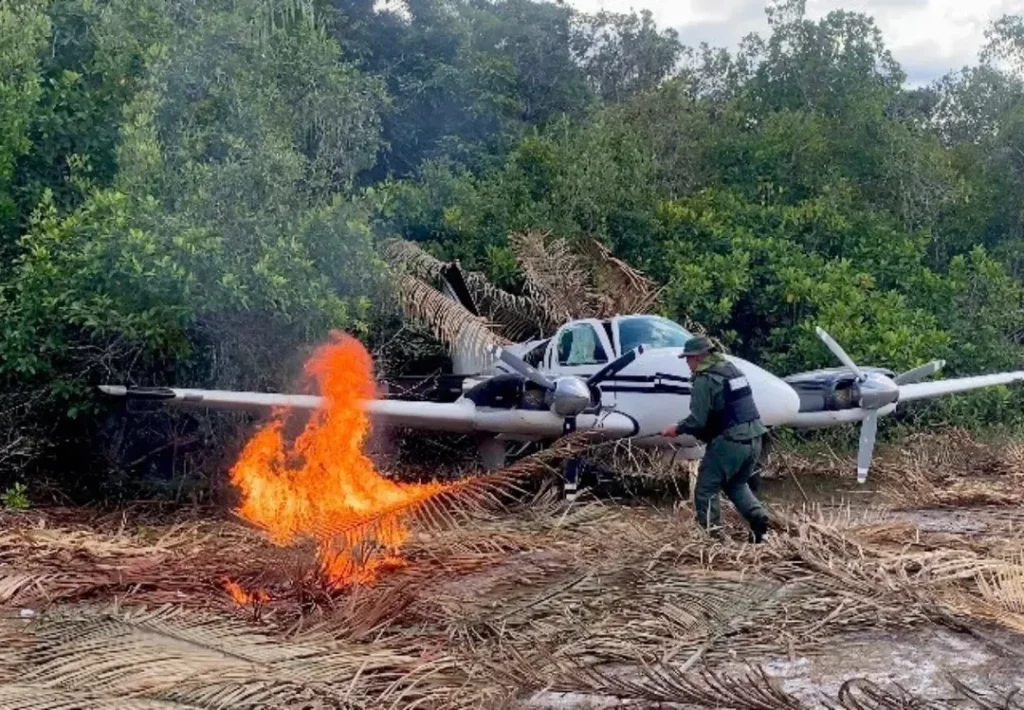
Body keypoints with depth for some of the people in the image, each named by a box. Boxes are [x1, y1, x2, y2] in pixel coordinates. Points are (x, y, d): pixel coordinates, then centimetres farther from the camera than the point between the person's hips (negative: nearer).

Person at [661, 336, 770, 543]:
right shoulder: (731, 368, 15)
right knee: (737, 484, 25)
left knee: (706, 489, 3)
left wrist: (677, 428, 2)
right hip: (754, 438, 9)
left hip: (730, 441, -9)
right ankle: (758, 518, 8)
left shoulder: (704, 379, -12)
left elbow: (698, 421, -16)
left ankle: (710, 533, 3)